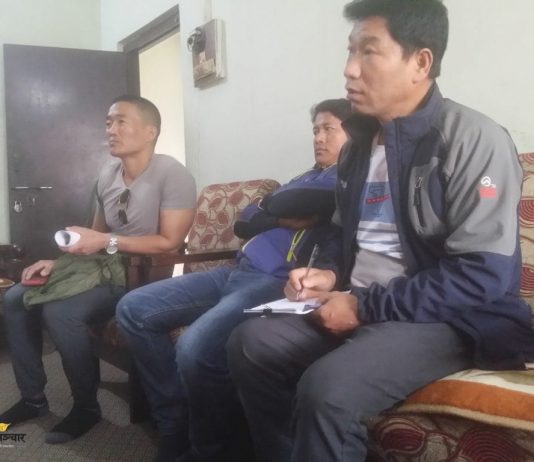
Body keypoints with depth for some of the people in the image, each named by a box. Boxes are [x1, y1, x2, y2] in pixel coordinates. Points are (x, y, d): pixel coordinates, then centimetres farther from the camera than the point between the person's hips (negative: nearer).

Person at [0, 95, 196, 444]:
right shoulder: (108, 174, 7)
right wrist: (58, 261, -1)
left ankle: (87, 406, -5)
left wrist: (108, 242, -22)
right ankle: (33, 398, 15)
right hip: (105, 265, 8)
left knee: (60, 311, -28)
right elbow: (97, 238, 15)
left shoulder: (172, 175, -16)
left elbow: (170, 243, -21)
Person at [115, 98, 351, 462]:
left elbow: (299, 202, -17)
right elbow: (244, 222, 19)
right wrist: (284, 216, -1)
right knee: (133, 309, 4)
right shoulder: (307, 177, 28)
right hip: (237, 273, 10)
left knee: (196, 347, -35)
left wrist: (270, 207, 4)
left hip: (279, 283, -10)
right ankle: (176, 429, 7)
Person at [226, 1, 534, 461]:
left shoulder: (474, 140, -14)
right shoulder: (360, 143, 11)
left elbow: (485, 276, -20)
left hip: (442, 318, -7)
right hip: (357, 304, 8)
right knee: (249, 343, -5)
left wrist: (365, 305, -19)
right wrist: (328, 273, 1)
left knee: (326, 389, -31)